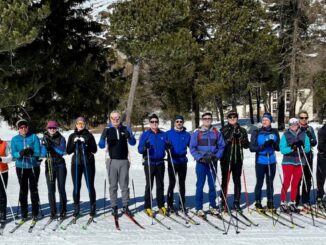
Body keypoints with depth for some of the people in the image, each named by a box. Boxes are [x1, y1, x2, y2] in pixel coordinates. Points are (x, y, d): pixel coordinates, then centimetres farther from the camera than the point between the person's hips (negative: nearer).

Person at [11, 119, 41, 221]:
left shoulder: (34, 137, -2)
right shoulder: (15, 139, 2)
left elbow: (38, 151, -8)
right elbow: (13, 153, -7)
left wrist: (31, 152, -28)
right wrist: (20, 153, -28)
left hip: (33, 167, -1)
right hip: (21, 167, 1)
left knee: (34, 189, 3)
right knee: (23, 190, 4)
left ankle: (35, 213, 12)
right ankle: (24, 214, 12)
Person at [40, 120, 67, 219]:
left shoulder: (61, 138, -1)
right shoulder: (45, 139, 5)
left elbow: (62, 151, -14)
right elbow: (42, 154, -2)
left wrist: (52, 145, -23)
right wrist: (45, 145, -20)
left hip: (60, 165, -2)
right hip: (49, 165, 2)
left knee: (61, 189, 0)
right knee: (51, 189, -1)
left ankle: (63, 211, 10)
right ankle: (53, 212, 6)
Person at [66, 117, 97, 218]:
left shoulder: (89, 135, 5)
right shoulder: (72, 136, 11)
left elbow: (94, 149, -1)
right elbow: (68, 151, 6)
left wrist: (86, 143, -14)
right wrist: (74, 143, -9)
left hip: (88, 163, -2)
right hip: (76, 163, 2)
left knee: (90, 185, -3)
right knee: (76, 186, 1)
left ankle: (92, 206, 8)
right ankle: (76, 207, 9)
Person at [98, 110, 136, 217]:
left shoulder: (126, 129, 5)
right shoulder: (107, 130, 3)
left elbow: (133, 143, -1)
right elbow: (101, 145, -4)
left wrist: (129, 137, -23)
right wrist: (103, 137, -26)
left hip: (124, 161, 1)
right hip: (112, 161, -1)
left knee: (124, 185, 4)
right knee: (113, 186, 4)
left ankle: (125, 206, 12)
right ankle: (114, 207, 10)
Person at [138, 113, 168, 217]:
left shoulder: (163, 134, 10)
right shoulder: (145, 134, 0)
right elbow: (140, 149, -4)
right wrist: (145, 147, -25)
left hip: (160, 163, 3)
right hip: (149, 163, -3)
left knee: (160, 185, 9)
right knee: (149, 185, -1)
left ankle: (161, 206, 17)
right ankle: (148, 207, 4)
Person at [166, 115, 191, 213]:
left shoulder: (187, 135, 7)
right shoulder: (169, 133, 2)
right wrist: (166, 146, -24)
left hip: (183, 162, 3)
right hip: (172, 161, -2)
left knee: (182, 183, 10)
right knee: (172, 183, -4)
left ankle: (182, 204, 19)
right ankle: (170, 205, 4)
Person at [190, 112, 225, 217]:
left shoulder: (216, 133, 6)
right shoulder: (196, 133, 0)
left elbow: (221, 146, 7)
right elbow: (192, 148, -2)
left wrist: (216, 156, -9)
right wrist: (200, 157, -14)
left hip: (213, 163, 2)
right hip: (201, 163, -2)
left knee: (212, 185, 8)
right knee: (200, 185, 0)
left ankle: (213, 206, 18)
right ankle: (199, 208, 5)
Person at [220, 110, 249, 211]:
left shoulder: (242, 130, 11)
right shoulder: (224, 130, 2)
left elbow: (246, 146, 6)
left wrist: (241, 137, -11)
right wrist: (231, 136, -20)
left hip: (238, 159, 3)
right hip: (226, 159, -3)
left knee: (237, 181, 6)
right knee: (225, 180, 1)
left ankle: (236, 202, 12)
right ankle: (223, 202, 8)